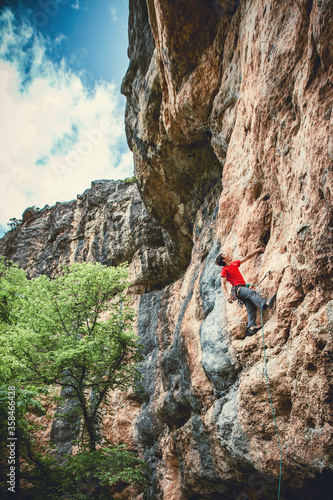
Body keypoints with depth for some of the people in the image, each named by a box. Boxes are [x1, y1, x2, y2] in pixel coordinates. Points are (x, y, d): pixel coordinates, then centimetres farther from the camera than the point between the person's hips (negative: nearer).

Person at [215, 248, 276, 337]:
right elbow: (223, 284, -9)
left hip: (243, 287, 8)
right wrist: (228, 296, -25)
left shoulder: (234, 263, 22)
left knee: (251, 307, -7)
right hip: (237, 288, -8)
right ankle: (266, 303, -56)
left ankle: (250, 327, -12)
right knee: (251, 292, -34)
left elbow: (247, 257, 28)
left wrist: (257, 251, 27)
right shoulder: (224, 270, -1)